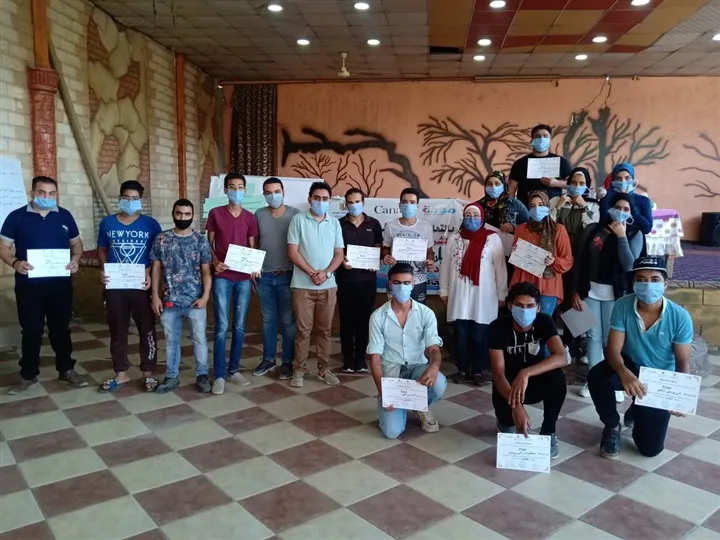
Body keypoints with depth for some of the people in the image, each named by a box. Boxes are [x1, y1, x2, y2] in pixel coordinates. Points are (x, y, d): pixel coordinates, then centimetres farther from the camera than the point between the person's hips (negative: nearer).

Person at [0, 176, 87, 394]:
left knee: (61, 328, 11)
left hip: (60, 283, 2)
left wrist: (75, 259, -7)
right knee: (31, 330, 7)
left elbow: (76, 242, 14)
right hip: (29, 284, -1)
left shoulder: (65, 216, 6)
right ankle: (28, 375, 21)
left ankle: (66, 370, 22)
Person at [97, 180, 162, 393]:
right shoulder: (107, 223, 5)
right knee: (117, 331, 11)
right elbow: (102, 250, 14)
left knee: (147, 330, 5)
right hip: (115, 287, 2)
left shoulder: (151, 224, -1)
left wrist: (150, 273, -13)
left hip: (141, 286, -2)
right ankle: (121, 374, 25)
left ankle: (148, 374, 18)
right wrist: (103, 270, -4)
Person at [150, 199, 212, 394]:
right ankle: (171, 377, 26)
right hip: (169, 301, 1)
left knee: (200, 339, 6)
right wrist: (155, 296, 0)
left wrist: (205, 296, -11)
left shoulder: (201, 241, -2)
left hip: (195, 300, -1)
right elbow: (156, 269, 4)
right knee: (171, 340, 13)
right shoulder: (161, 239, 1)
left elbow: (206, 271, -1)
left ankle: (202, 375, 21)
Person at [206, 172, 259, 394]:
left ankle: (234, 369, 20)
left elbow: (253, 248, 10)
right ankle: (219, 375, 5)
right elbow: (209, 244, 4)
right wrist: (215, 262, -14)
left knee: (239, 326, 7)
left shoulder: (250, 217, 7)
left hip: (244, 277, 3)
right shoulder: (215, 213, 1)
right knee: (222, 326, -3)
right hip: (222, 277, -2)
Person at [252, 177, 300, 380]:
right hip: (264, 276, 3)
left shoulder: (295, 215, -3)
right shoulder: (259, 215, 5)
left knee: (288, 320, 5)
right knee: (268, 319, 12)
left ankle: (287, 362, 16)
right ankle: (268, 359, 25)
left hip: (287, 276, -2)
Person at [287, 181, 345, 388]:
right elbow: (292, 252, -6)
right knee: (303, 330, 2)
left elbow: (339, 254, 6)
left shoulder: (334, 223, 9)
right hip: (303, 285, -3)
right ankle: (299, 369, 13)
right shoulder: (298, 220, -1)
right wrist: (312, 273, -13)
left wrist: (326, 273, -11)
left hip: (328, 286, 3)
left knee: (325, 329, 10)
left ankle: (324, 368, 20)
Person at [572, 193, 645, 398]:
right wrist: (575, 291, 0)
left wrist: (621, 236, -14)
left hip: (615, 294, -1)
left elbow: (629, 265, -13)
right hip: (590, 291, 1)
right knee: (593, 337, 8)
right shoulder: (592, 230, 2)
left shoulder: (635, 235, 0)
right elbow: (579, 261, 3)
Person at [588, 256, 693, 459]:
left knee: (650, 448, -5)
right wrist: (624, 373, -44)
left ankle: (637, 412, 33)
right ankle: (612, 426, -5)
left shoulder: (680, 317, -19)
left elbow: (683, 363, -11)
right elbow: (613, 350, -22)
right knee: (596, 376, -36)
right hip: (630, 366, 0)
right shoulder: (623, 306, -20)